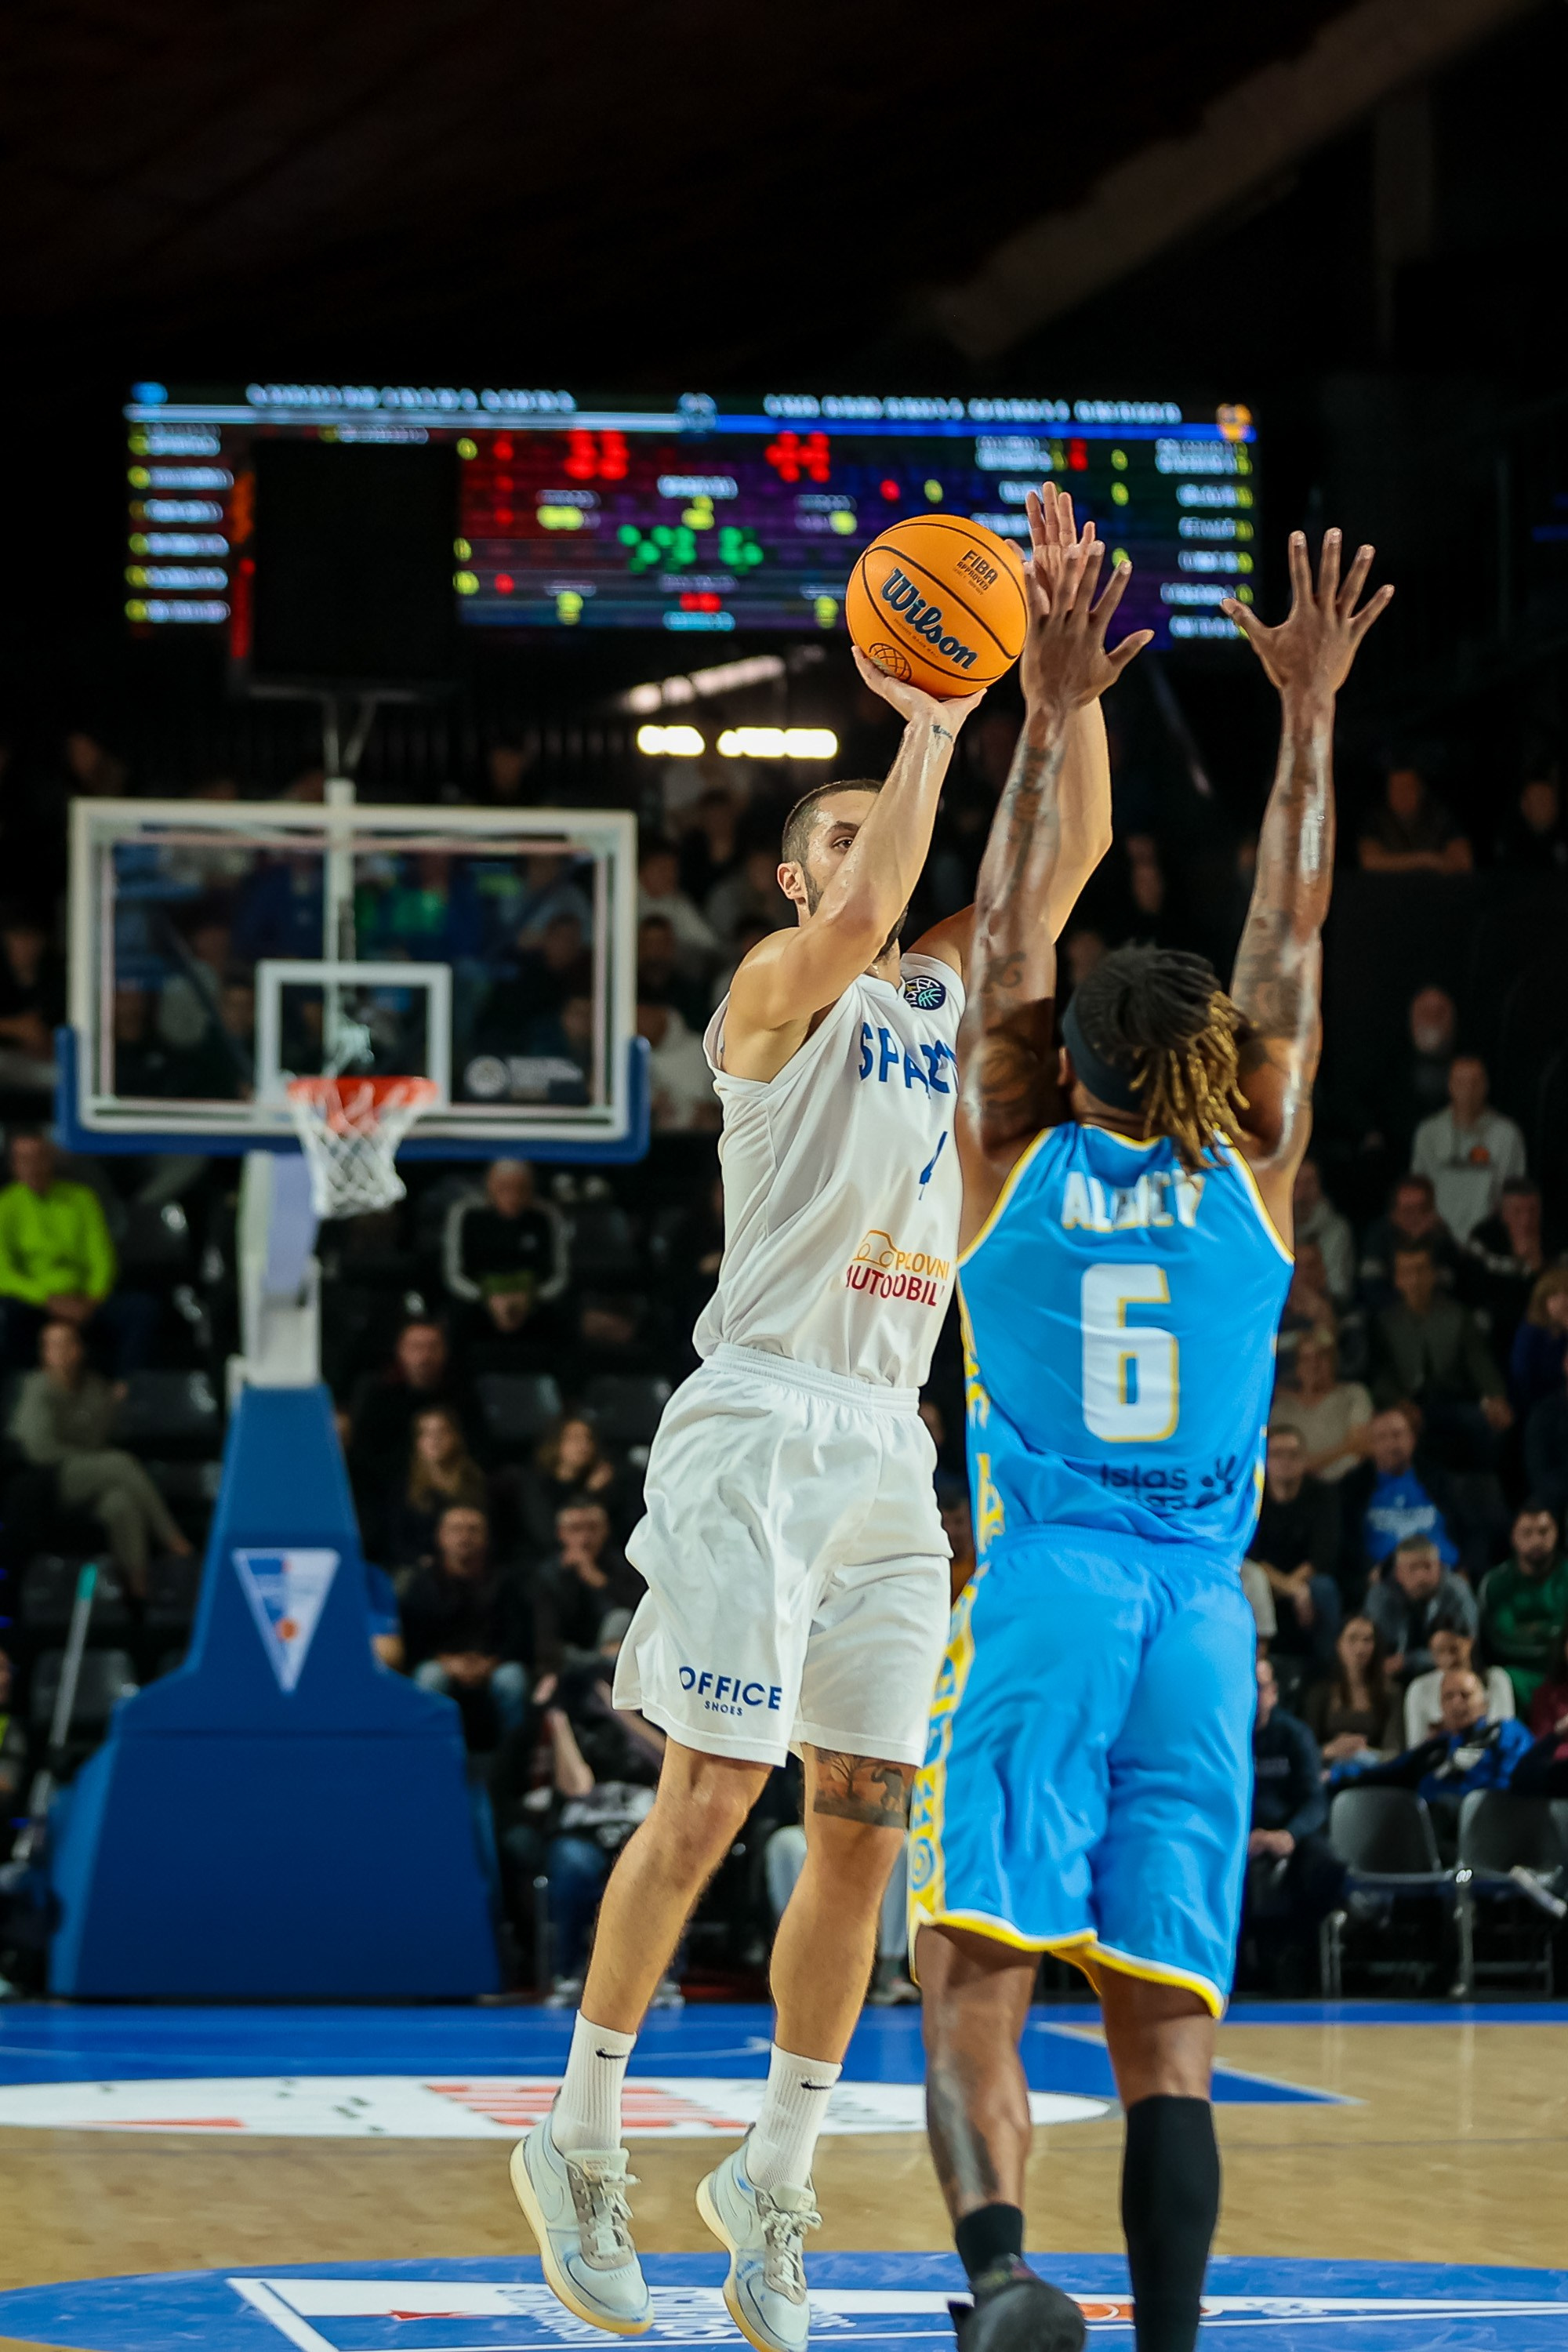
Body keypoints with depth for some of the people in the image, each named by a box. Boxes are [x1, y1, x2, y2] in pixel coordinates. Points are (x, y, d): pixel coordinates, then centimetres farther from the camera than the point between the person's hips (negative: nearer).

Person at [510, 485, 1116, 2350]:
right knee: (709, 1794, -9)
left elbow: (1078, 846, 11)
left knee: (864, 1832, 2)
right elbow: (859, 915, -24)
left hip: (890, 1447, 6)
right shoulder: (778, 991, -2)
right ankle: (581, 2138, 3)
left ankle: (773, 2185, 10)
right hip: (760, 1428, -6)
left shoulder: (947, 992, 18)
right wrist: (929, 723, -17)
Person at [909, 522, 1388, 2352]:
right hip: (1203, 1608, 2)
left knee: (976, 1978, -11)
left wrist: (1050, 722, 10)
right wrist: (1308, 724, 14)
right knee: (1165, 2024, 2)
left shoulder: (1014, 1161, 6)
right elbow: (1292, 942, 13)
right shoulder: (1250, 1173, 8)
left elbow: (1004, 935, 10)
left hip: (1040, 1588, -2)